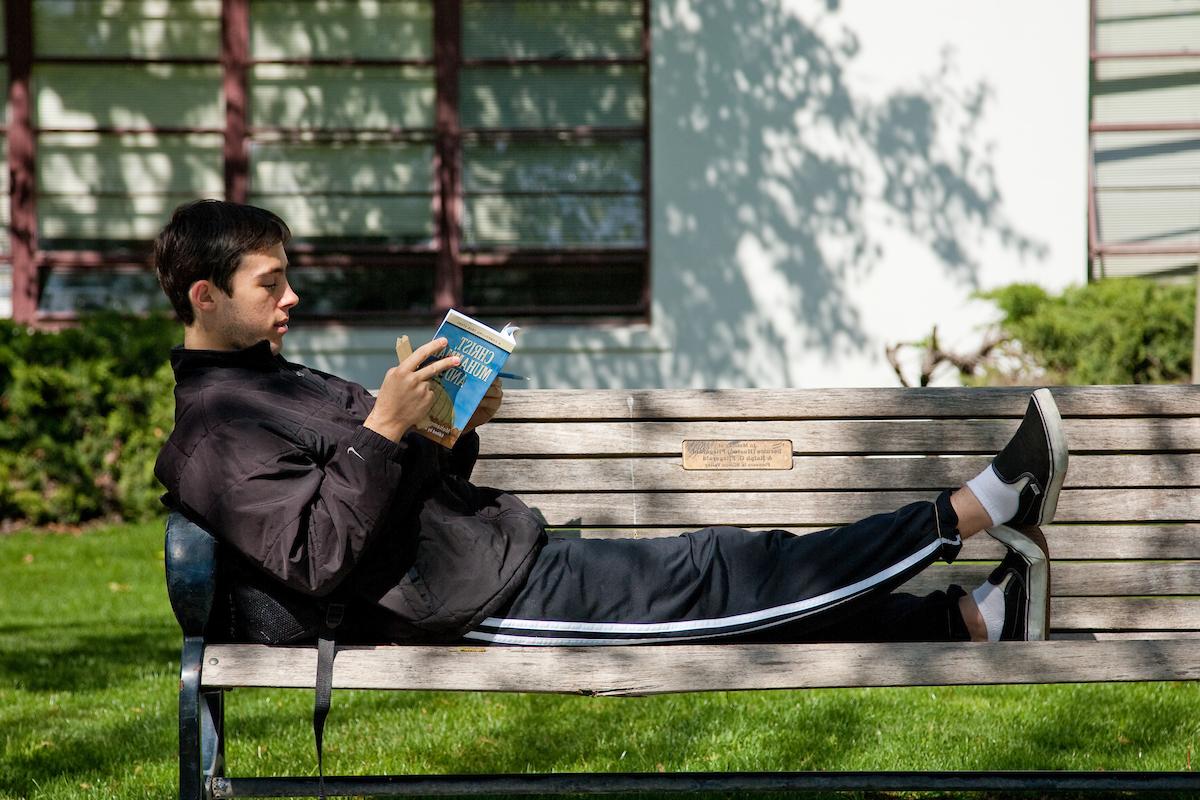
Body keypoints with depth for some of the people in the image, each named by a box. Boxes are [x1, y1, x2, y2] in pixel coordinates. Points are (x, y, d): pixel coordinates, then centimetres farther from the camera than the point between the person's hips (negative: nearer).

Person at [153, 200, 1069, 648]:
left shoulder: (278, 385, 20)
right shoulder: (214, 434, -12)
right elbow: (314, 560, -24)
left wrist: (457, 434, 3)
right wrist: (383, 428, -24)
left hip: (518, 559, 10)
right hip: (494, 603, -10)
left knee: (749, 575, 6)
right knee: (729, 574, -7)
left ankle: (975, 617, 9)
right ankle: (981, 506, -4)